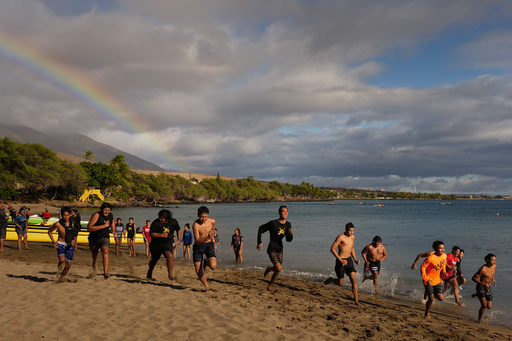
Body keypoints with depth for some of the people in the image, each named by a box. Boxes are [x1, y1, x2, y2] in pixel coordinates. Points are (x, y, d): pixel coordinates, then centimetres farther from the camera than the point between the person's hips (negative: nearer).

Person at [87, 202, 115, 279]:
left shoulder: (111, 216, -2)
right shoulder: (97, 215, -19)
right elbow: (89, 228, -28)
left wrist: (113, 231, -1)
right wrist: (103, 226, -32)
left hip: (105, 237, 1)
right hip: (94, 238, -1)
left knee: (105, 251, -27)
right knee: (94, 254, 19)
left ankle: (105, 272, -37)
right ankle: (94, 266, 55)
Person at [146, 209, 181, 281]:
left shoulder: (173, 222, -7)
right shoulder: (156, 223, -17)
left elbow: (178, 230, 11)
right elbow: (151, 234, -19)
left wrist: (179, 240, 6)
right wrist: (161, 235, -32)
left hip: (168, 242, 0)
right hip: (156, 243, 0)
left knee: (170, 256, -26)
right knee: (154, 259, 15)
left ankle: (170, 275, -15)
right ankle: (149, 275, 40)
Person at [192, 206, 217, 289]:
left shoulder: (212, 221, -8)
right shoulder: (195, 225, -20)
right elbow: (197, 241, -26)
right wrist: (207, 237, -40)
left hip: (209, 245, 2)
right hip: (198, 246, -2)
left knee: (213, 266, -21)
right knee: (198, 272, 0)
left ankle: (206, 263, 14)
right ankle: (206, 285, 28)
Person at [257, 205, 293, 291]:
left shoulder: (288, 225, 2)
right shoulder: (273, 223, -15)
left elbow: (289, 240, 5)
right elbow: (261, 229, -2)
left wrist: (290, 234, -17)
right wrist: (259, 242, -3)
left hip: (280, 250, 6)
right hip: (271, 250, -6)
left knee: (277, 271, 11)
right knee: (279, 268, -21)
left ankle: (269, 286, 34)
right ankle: (269, 268, 13)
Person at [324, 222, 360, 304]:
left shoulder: (353, 237, 8)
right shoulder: (340, 237, -16)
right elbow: (332, 249, -17)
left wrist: (355, 259, 10)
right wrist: (341, 260, -23)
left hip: (349, 260, 6)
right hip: (341, 261, -6)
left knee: (353, 280, -4)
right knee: (340, 283, 1)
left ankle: (356, 300, 1)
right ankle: (330, 280, 32)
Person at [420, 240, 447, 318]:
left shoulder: (444, 256, -5)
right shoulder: (430, 258, -24)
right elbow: (422, 268, -20)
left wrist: (444, 271, 10)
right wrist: (426, 279, -23)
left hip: (437, 280, 5)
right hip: (429, 281, -5)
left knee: (441, 298, -5)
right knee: (431, 299, -1)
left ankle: (433, 293, 28)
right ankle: (427, 313, 22)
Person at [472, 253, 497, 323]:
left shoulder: (494, 266, 0)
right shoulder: (483, 269, -21)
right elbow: (473, 278, -16)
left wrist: (493, 279, 10)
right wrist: (483, 284, -25)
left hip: (488, 288, 7)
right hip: (481, 287, -7)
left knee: (489, 307, 6)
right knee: (484, 305, -16)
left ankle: (477, 295, 30)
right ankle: (479, 319, 8)